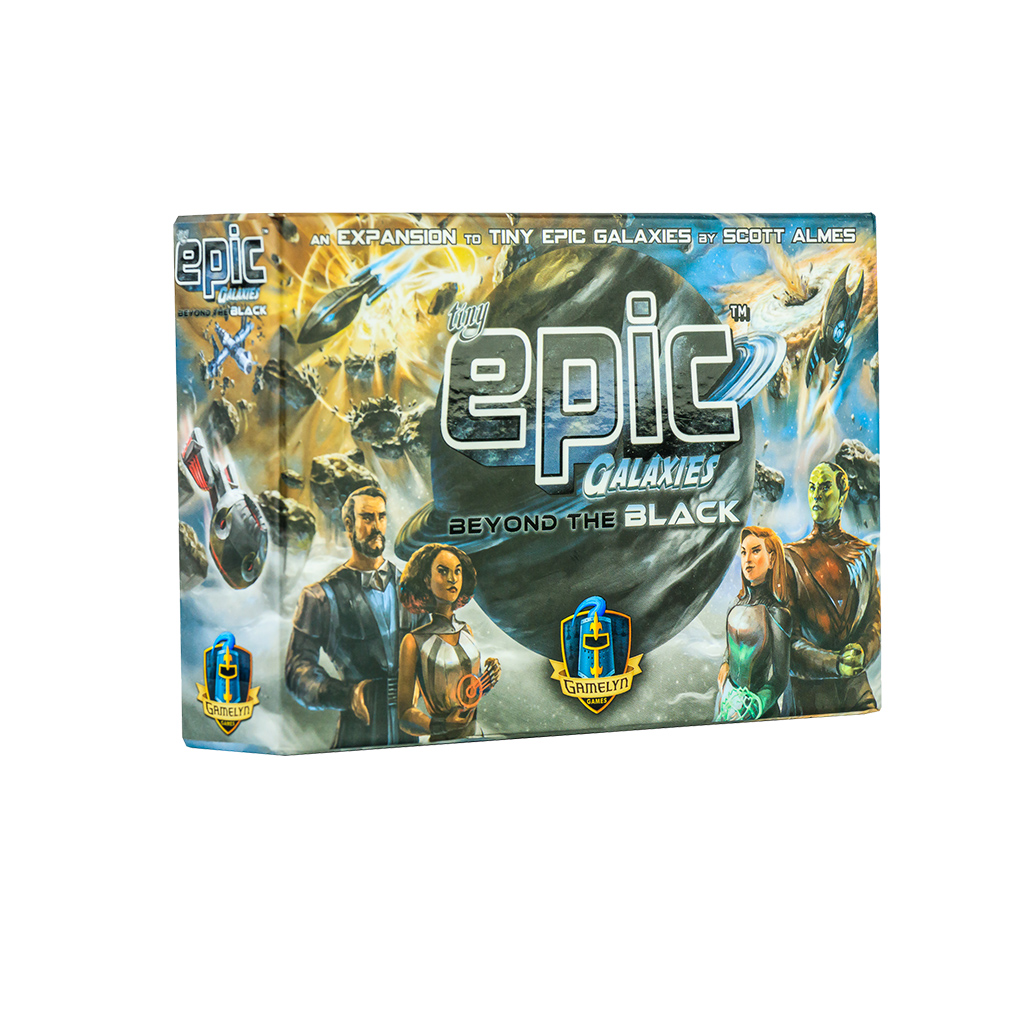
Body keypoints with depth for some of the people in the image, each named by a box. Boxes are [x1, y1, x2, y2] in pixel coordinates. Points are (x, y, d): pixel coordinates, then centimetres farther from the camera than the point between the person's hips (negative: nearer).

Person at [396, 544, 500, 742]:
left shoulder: (467, 631, 7)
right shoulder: (414, 642, -9)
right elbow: (404, 714, -9)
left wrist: (486, 679, -1)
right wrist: (440, 725, -24)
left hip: (478, 734, 5)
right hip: (443, 743, -5)